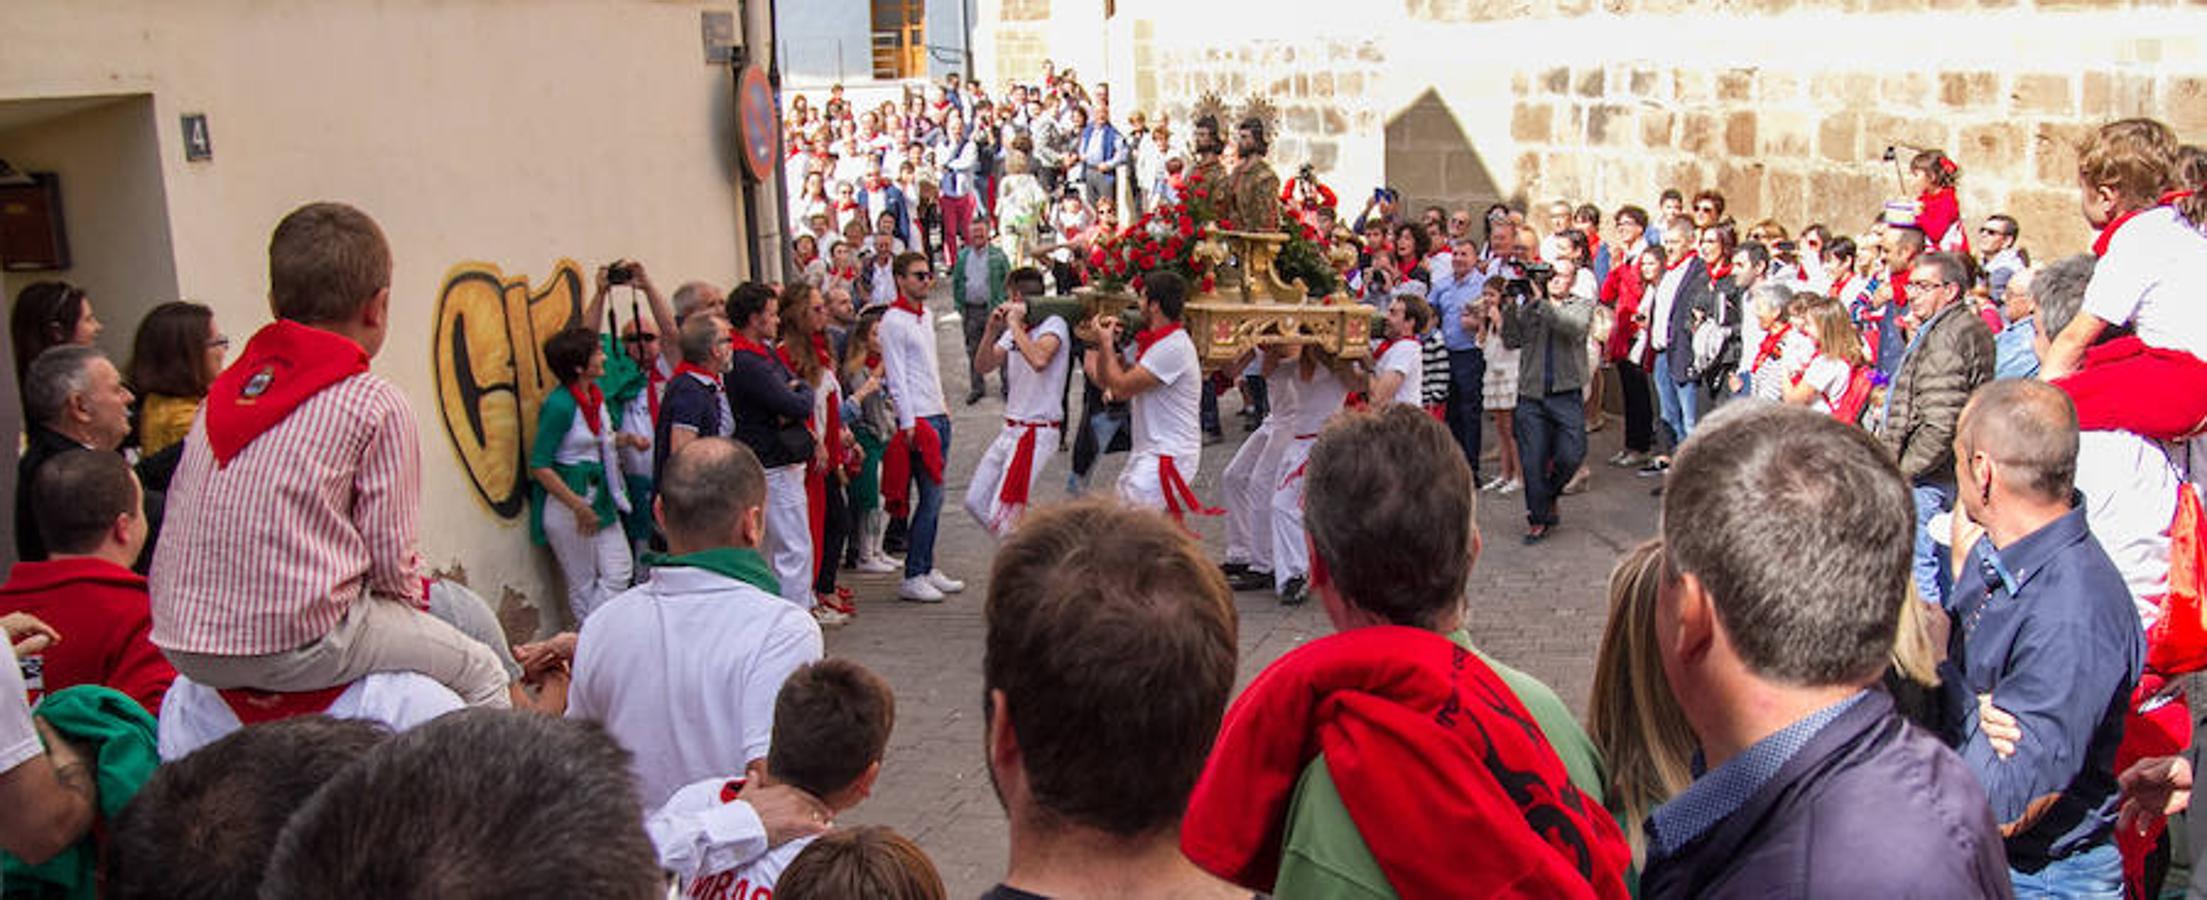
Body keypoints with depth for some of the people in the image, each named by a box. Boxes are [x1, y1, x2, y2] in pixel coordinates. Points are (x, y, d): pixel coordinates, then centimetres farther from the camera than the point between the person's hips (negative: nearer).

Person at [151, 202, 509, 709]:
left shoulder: (224, 389, 11)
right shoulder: (376, 404, -8)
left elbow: (180, 511, 15)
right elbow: (390, 557, -8)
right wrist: (412, 592, 15)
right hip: (295, 641, -7)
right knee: (481, 672, 11)